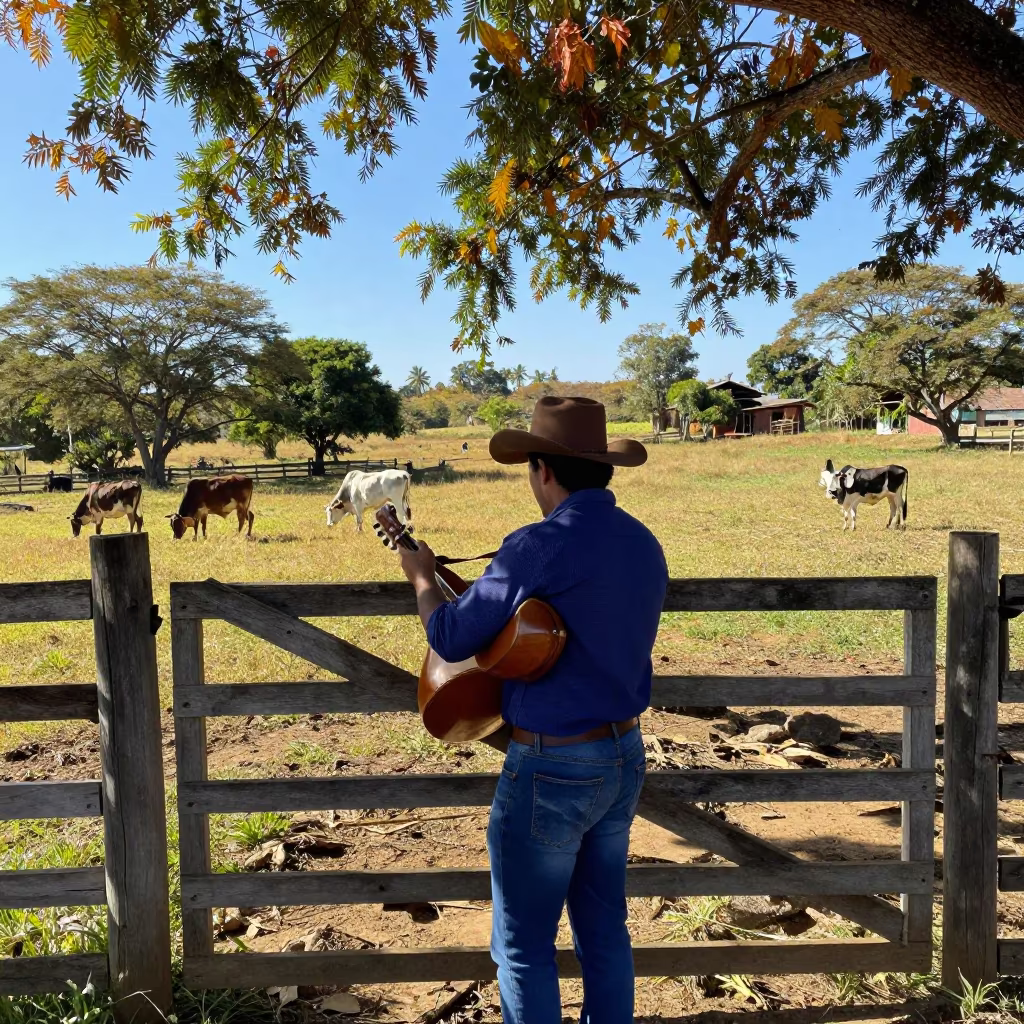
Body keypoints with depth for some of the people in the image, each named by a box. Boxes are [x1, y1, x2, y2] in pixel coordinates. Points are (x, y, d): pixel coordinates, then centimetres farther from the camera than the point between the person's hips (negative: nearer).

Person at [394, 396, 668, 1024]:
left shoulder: (540, 547, -21)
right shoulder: (644, 543, 3)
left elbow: (452, 640, -13)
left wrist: (423, 578, 6)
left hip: (552, 767, -8)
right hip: (625, 757, 8)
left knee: (522, 944, 11)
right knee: (605, 928, 22)